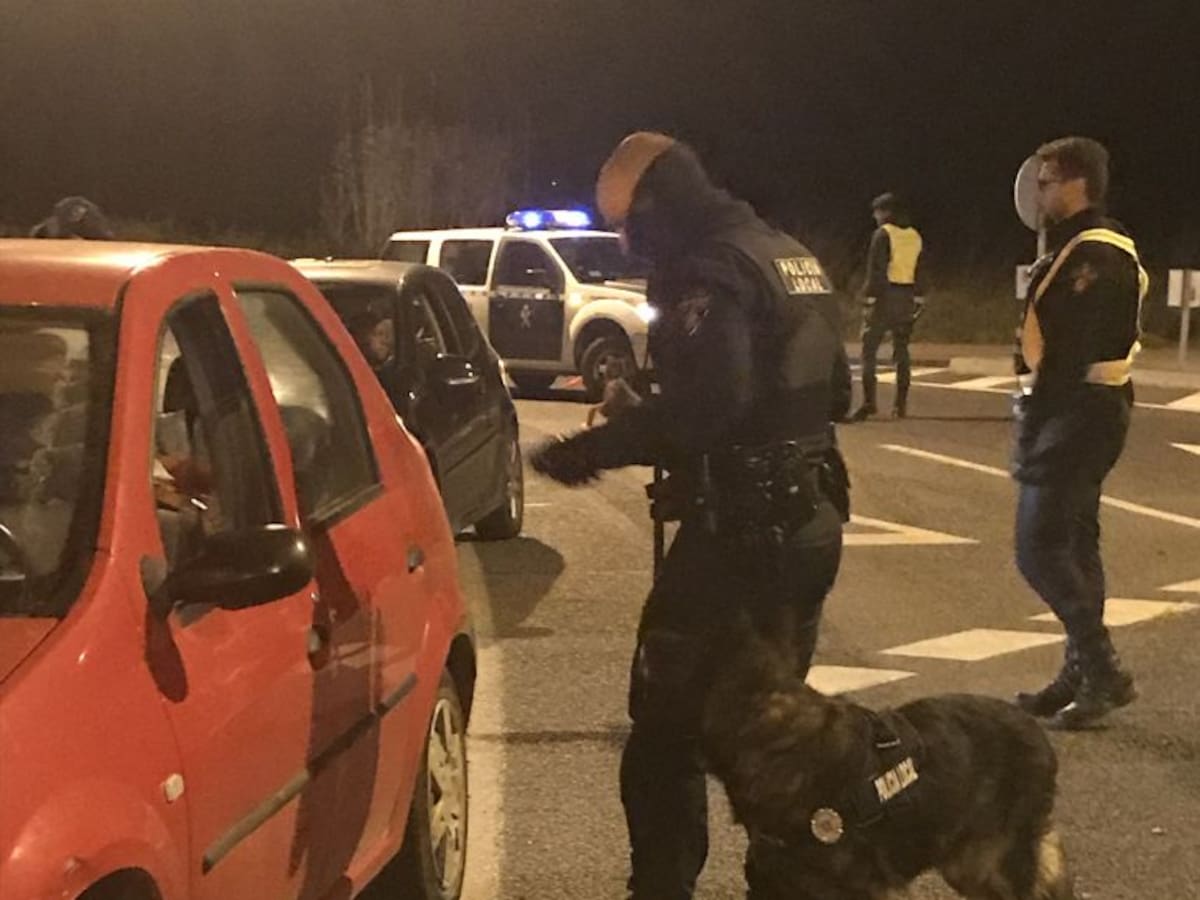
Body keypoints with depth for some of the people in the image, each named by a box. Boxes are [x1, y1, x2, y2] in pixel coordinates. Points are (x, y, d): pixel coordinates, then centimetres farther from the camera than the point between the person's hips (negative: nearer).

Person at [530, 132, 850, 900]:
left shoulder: (713, 269, -15)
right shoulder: (796, 261, 15)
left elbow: (702, 407, -27)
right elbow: (833, 394, 22)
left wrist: (593, 449, -21)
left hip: (741, 528, -10)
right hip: (812, 520, 10)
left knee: (670, 719, -4)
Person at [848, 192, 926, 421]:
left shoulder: (883, 234, -9)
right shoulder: (915, 236, 10)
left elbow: (876, 271, -14)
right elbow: (920, 272, 13)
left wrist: (869, 299, -12)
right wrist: (919, 300, 18)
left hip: (886, 296, -6)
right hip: (907, 298, 6)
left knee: (869, 349, -4)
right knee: (901, 350, 12)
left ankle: (869, 402, -13)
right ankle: (901, 404, 12)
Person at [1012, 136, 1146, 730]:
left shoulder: (1093, 255, -18)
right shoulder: (1094, 247, 16)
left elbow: (1071, 350, -23)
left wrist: (1034, 427, -22)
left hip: (1077, 412, -11)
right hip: (1084, 410, 11)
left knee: (1038, 547, -9)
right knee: (1073, 542, 14)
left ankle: (1102, 670, -4)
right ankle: (1083, 671, 20)